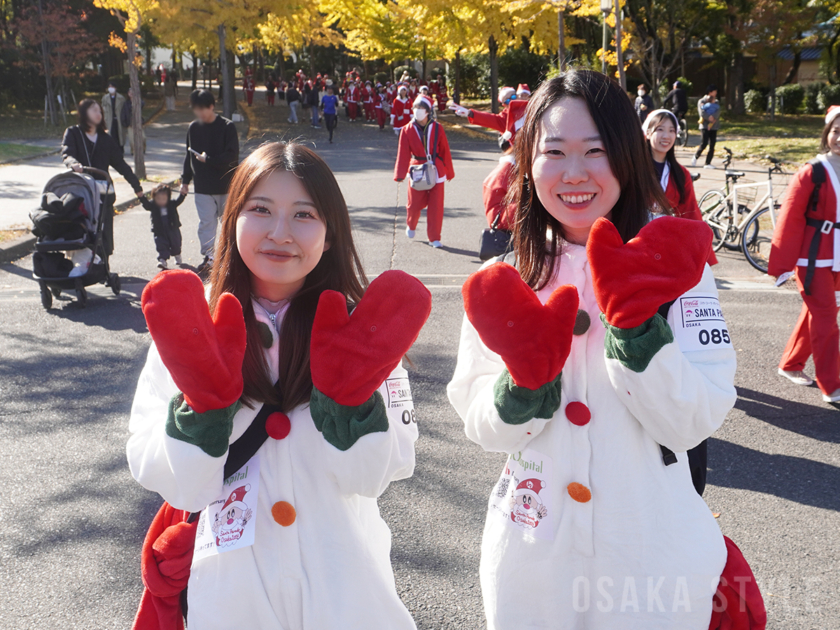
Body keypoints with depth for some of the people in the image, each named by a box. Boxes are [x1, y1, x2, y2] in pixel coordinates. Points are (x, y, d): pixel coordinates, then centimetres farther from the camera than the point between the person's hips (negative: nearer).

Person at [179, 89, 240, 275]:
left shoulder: (227, 127, -9)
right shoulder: (193, 128, 4)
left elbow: (232, 155, -13)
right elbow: (189, 155, 11)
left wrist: (208, 159, -16)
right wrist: (185, 180, 10)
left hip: (226, 184, -2)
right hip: (203, 187, 2)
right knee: (206, 222, -1)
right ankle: (208, 256, 2)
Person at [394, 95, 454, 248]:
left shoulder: (437, 128, -2)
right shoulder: (407, 130, -1)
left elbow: (445, 151, 2)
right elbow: (403, 153, -6)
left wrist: (449, 173, 6)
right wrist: (400, 175, -14)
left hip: (436, 171, 0)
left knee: (436, 205, -2)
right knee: (415, 204, 9)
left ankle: (434, 238, 7)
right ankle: (411, 226, 40)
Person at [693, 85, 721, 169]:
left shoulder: (716, 102, 18)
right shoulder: (702, 101, 7)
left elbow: (718, 112, 1)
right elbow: (702, 112, -8)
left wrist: (713, 118, -17)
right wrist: (709, 118, -17)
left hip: (714, 126, 4)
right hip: (704, 125, -4)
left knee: (712, 146, -4)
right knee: (704, 143, -15)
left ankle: (708, 163, -2)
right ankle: (695, 157, 9)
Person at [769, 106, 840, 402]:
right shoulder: (812, 173, -12)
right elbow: (789, 220, -12)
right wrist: (781, 264, -11)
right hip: (813, 258, -6)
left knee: (816, 315, 15)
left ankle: (790, 365, 32)